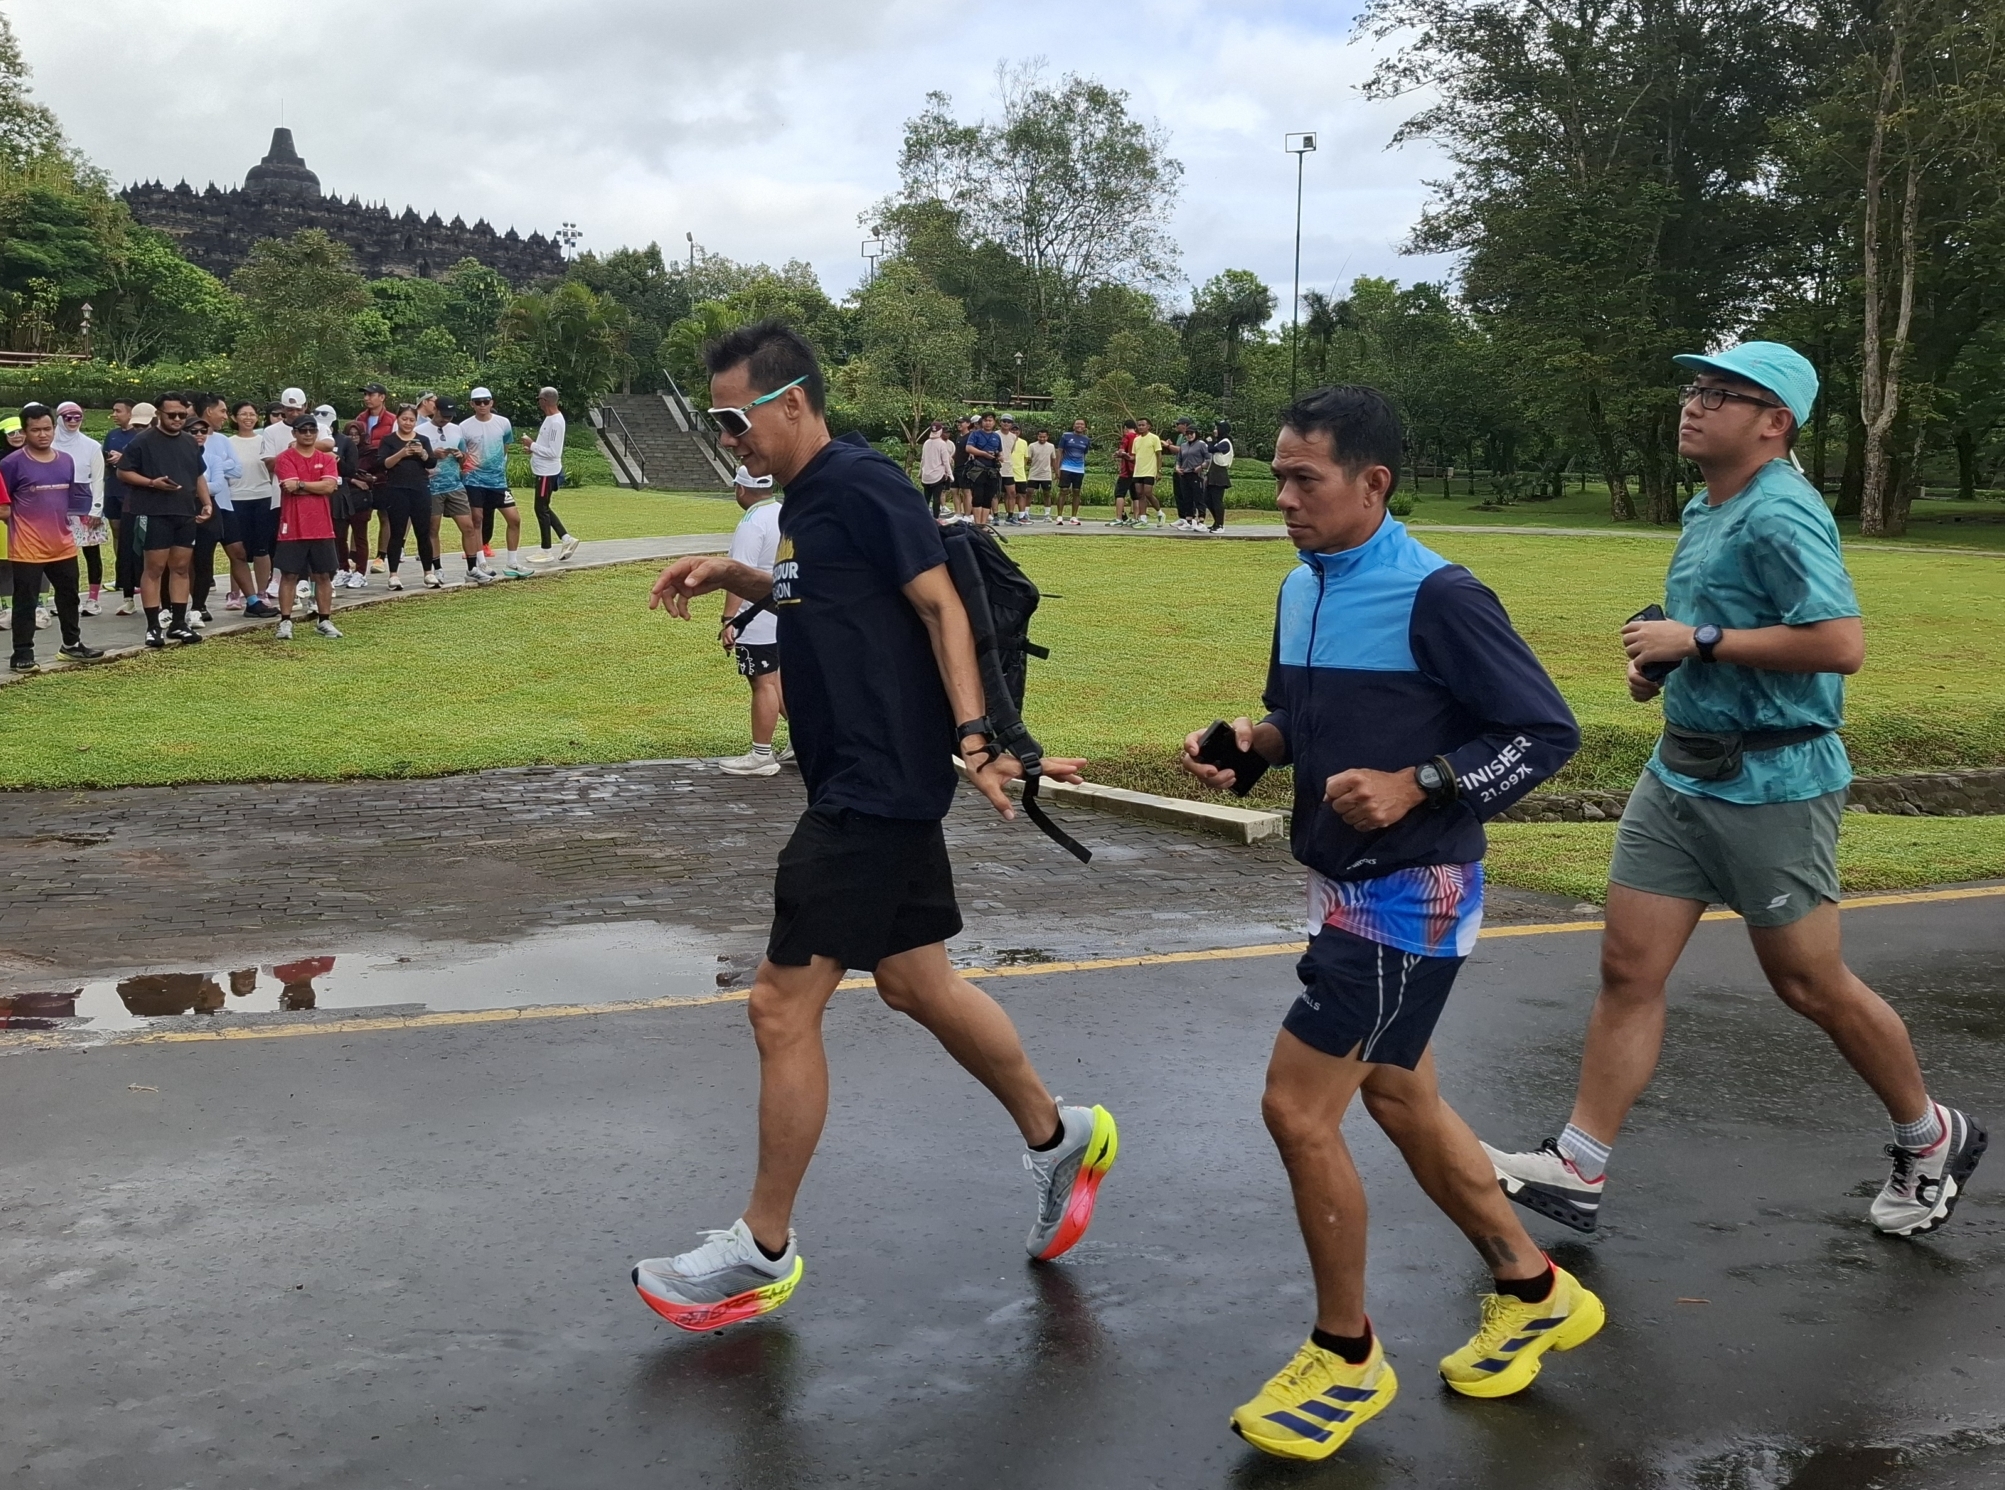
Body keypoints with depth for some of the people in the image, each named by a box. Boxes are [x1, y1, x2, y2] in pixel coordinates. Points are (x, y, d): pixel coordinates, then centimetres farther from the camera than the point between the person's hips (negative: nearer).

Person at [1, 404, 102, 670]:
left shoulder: (66, 460, 8)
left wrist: (62, 520, 12)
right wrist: (23, 521, -7)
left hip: (63, 544, 6)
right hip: (27, 548, -6)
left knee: (69, 596, 17)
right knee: (26, 601, 0)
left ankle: (72, 644, 31)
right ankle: (22, 652, 7)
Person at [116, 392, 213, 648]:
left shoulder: (190, 442, 14)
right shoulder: (143, 442, -5)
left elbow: (199, 476, 21)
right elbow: (123, 472, -5)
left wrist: (207, 503, 9)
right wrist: (152, 483, -18)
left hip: (186, 513, 6)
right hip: (155, 514, -6)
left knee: (181, 567, 8)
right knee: (155, 568, -4)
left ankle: (178, 623, 14)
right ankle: (153, 626, 0)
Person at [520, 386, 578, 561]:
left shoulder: (555, 422, -21)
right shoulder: (550, 419, 11)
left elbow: (553, 452, -24)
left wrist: (532, 445, -18)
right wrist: (533, 448, 7)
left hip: (547, 473, -10)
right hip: (544, 471, 10)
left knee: (541, 509, -2)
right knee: (543, 508, 15)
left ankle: (546, 552, 6)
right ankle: (567, 539, 17)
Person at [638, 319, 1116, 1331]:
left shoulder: (861, 483, -14)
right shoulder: (805, 499, 13)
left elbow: (940, 604, -17)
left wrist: (974, 733, -26)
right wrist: (729, 576, 14)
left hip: (878, 786, -10)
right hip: (866, 783, 10)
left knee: (782, 1006, -5)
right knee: (916, 983, 19)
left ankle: (763, 1252, 10)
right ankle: (1059, 1138, 36)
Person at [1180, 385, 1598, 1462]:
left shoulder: (1436, 598, -19)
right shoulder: (1300, 588, 5)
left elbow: (1547, 732, -16)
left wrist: (1415, 786, -26)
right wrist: (1249, 741, -3)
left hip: (1407, 897, -9)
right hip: (1346, 889, 9)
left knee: (1298, 1109, -7)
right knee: (1398, 1098, 19)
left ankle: (1345, 1358, 14)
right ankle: (1535, 1293, 38)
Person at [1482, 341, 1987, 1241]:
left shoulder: (1780, 516, -18)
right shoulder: (1705, 512, 11)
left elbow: (1841, 644, -28)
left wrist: (1698, 641, -22)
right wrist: (1662, 661, 6)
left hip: (1770, 786, -8)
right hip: (1680, 773, 9)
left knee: (1809, 984, 6)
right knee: (1628, 966, 5)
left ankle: (1930, 1139, 30)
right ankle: (1577, 1171, 11)